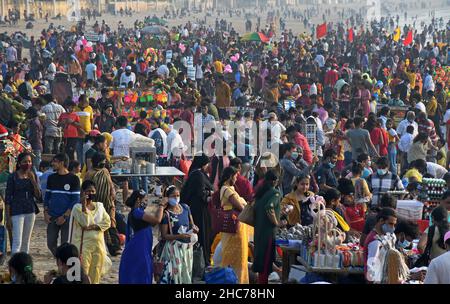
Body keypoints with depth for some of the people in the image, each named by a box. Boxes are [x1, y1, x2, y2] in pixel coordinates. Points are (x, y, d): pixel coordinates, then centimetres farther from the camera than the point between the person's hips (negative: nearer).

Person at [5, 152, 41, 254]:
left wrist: (33, 181, -10)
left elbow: (39, 197, 3)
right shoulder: (13, 177, -5)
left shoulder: (33, 176, 7)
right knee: (17, 242, -11)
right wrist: (8, 218, -8)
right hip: (17, 212, -4)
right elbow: (8, 198, -4)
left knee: (26, 242, 9)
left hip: (30, 211, 4)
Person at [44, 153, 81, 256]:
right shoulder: (51, 178, 10)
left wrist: (65, 216, -13)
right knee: (51, 243, 2)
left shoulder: (73, 179, -4)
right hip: (52, 217, 5)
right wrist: (46, 212, 1)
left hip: (67, 217, -5)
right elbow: (47, 197, 16)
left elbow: (76, 200, -6)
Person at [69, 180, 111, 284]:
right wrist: (84, 205, -21)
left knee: (95, 272, 7)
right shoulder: (77, 207, -4)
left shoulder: (99, 206, 10)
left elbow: (107, 222, 2)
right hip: (84, 244, -5)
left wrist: (93, 227, -12)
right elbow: (84, 223, -17)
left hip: (98, 243, 5)